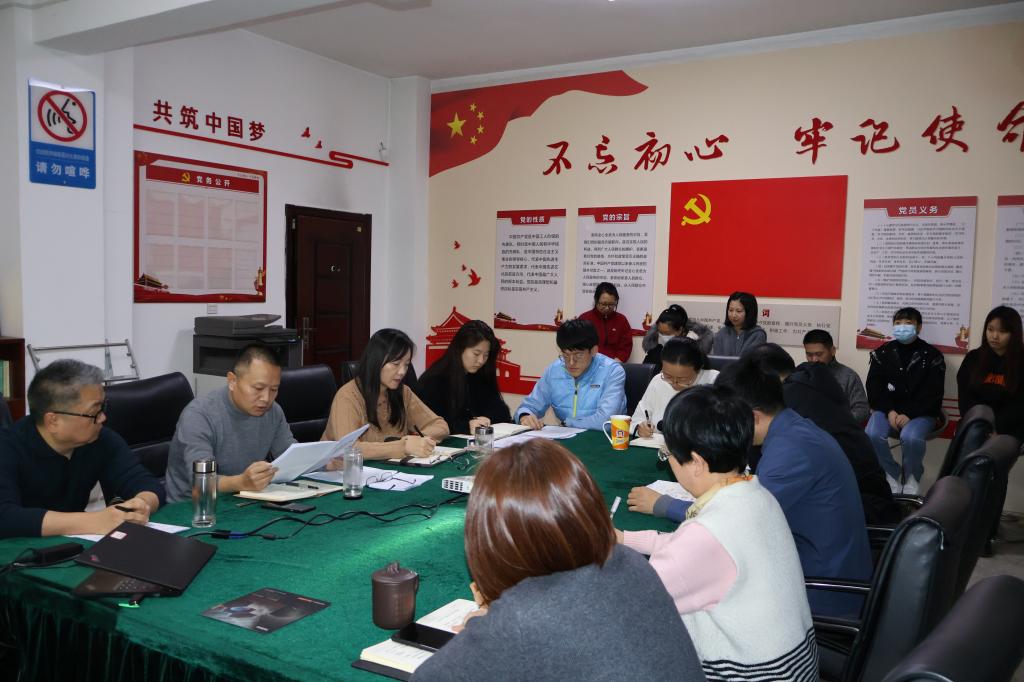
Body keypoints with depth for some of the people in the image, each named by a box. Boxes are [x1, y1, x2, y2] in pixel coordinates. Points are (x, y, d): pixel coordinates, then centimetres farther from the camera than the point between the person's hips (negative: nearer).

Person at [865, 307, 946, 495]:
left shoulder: (932, 356, 1)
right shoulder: (882, 353, 8)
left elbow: (932, 394, -5)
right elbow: (874, 388, 3)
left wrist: (909, 414, -18)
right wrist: (889, 411, -14)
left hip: (921, 413, -2)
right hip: (887, 410, 2)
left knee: (911, 437, -34)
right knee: (872, 435, -28)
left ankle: (912, 479, -5)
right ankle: (892, 476, -4)